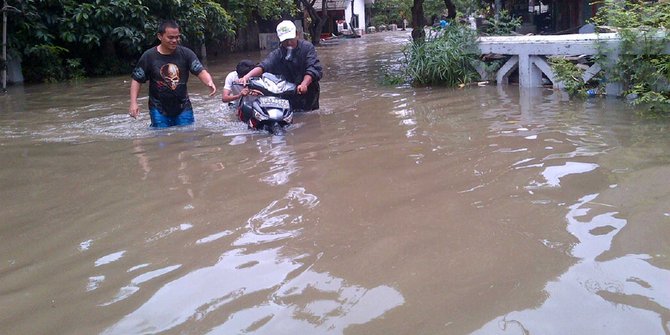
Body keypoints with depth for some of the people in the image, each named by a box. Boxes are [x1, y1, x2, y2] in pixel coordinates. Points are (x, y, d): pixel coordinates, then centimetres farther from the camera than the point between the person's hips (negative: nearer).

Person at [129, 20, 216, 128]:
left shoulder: (185, 53, -4)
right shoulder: (149, 56, -5)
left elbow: (200, 71, -11)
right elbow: (136, 80, -1)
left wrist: (209, 82, -33)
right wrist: (133, 103, -13)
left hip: (183, 108, 1)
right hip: (159, 110, -1)